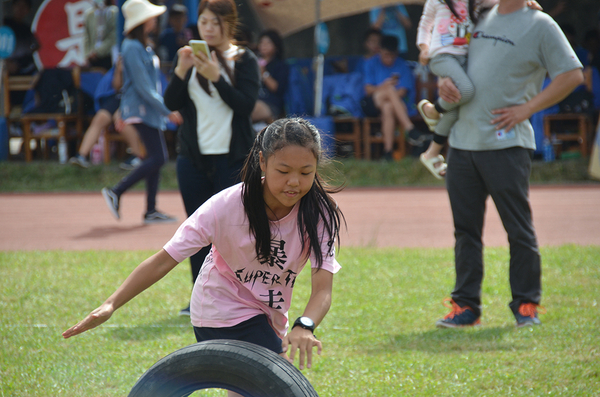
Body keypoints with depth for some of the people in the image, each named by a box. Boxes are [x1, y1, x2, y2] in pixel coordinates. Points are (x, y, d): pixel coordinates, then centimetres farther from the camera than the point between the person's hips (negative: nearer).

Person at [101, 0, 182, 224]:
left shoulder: (142, 47, 17)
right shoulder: (133, 48, -15)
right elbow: (143, 86, -19)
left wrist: (124, 113, 29)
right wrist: (167, 111, -21)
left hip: (149, 111, 10)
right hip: (141, 110, -10)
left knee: (156, 157, 7)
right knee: (158, 157, -13)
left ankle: (151, 211, 8)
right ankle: (116, 192, -9)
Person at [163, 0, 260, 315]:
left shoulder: (244, 60, 0)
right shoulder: (188, 56, 10)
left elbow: (246, 105, -12)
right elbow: (172, 103, 1)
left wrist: (216, 77, -21)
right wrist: (181, 70, -14)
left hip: (232, 157, -3)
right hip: (193, 158, 3)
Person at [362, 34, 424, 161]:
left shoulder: (402, 66, 9)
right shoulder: (372, 64, 9)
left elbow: (403, 92, -3)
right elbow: (368, 90, -3)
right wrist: (383, 87, -24)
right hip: (372, 105, 0)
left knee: (388, 107, -39)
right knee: (390, 89, -34)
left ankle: (388, 151, -45)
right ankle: (409, 128, -46)